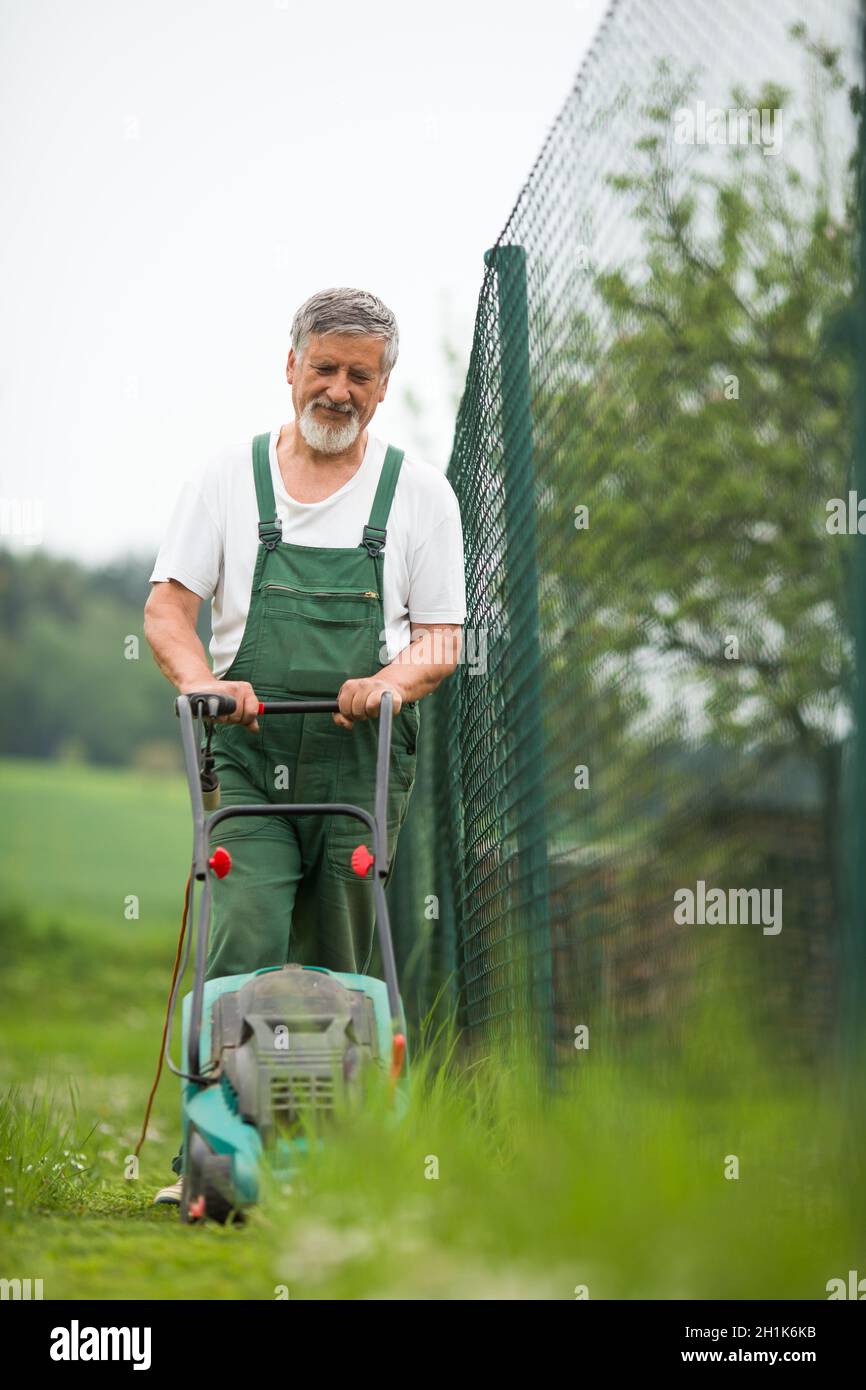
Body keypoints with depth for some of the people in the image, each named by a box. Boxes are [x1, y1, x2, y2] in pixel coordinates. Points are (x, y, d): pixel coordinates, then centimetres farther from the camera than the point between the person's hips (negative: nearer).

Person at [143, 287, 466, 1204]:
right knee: (243, 953, -15)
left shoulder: (419, 493, 8)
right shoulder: (228, 478, 8)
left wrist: (395, 680, -16)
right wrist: (201, 680, -16)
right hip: (250, 755, -1)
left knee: (335, 973, 2)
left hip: (362, 762, 1)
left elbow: (442, 640, 6)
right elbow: (167, 608, 4)